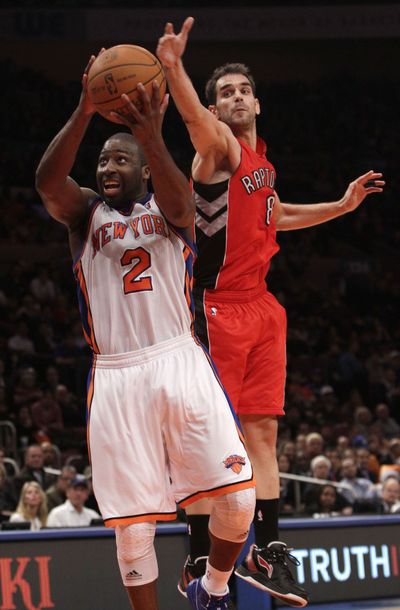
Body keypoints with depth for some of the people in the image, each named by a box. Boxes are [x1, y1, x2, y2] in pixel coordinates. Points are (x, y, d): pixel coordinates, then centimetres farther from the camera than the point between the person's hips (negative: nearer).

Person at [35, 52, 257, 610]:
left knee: (237, 497, -8)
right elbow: (47, 181, -11)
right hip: (116, 376, 0)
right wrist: (85, 111, -27)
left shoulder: (167, 207, 9)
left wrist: (152, 137, -38)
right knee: (132, 525, -4)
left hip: (180, 362, 0)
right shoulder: (85, 212, 12)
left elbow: (177, 201, -17)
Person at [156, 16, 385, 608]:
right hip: (218, 308, -8)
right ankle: (201, 562, -3)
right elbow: (194, 117, -32)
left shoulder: (262, 163, 17)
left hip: (260, 306, 8)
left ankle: (267, 552, 14)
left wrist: (342, 206, 31)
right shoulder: (219, 147, -7)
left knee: (262, 432, 9)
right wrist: (173, 69, -53)